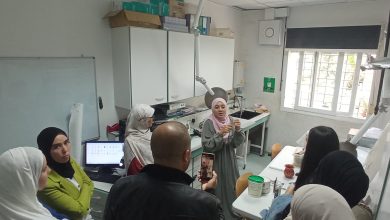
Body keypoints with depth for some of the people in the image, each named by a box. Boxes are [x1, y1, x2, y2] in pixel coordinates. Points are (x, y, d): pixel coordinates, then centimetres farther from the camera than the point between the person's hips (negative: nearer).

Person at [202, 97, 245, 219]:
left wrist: (238, 130, -21)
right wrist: (220, 133, -31)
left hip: (229, 160, 5)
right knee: (217, 189, 5)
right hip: (215, 161, -5)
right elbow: (207, 146, -21)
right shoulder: (209, 123, -15)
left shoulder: (230, 121, -2)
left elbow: (237, 143, -4)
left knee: (231, 187, 17)